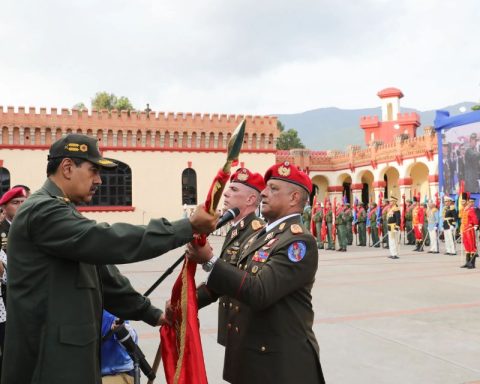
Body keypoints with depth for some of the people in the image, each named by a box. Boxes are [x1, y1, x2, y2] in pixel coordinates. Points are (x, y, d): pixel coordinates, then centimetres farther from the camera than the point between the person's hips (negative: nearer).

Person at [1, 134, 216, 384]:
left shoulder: (57, 212, 15)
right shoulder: (42, 211, -16)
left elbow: (102, 275, 16)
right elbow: (110, 241, -28)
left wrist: (150, 314, 15)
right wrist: (188, 226, -24)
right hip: (50, 360, -10)